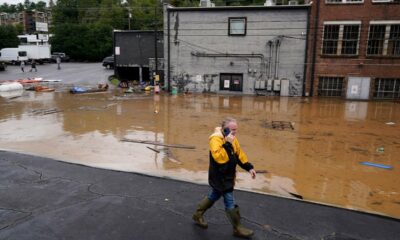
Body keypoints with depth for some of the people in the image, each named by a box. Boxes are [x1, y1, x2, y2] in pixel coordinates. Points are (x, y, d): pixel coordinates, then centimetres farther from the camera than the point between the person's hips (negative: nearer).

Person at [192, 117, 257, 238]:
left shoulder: (233, 139, 4)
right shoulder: (216, 139, -25)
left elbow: (239, 154, 13)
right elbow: (219, 157, -38)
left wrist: (249, 167, 8)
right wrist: (227, 143, -38)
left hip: (227, 176, 9)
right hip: (219, 177, -9)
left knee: (213, 197, 23)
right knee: (230, 203, 0)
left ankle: (197, 215, 42)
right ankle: (237, 228, 17)